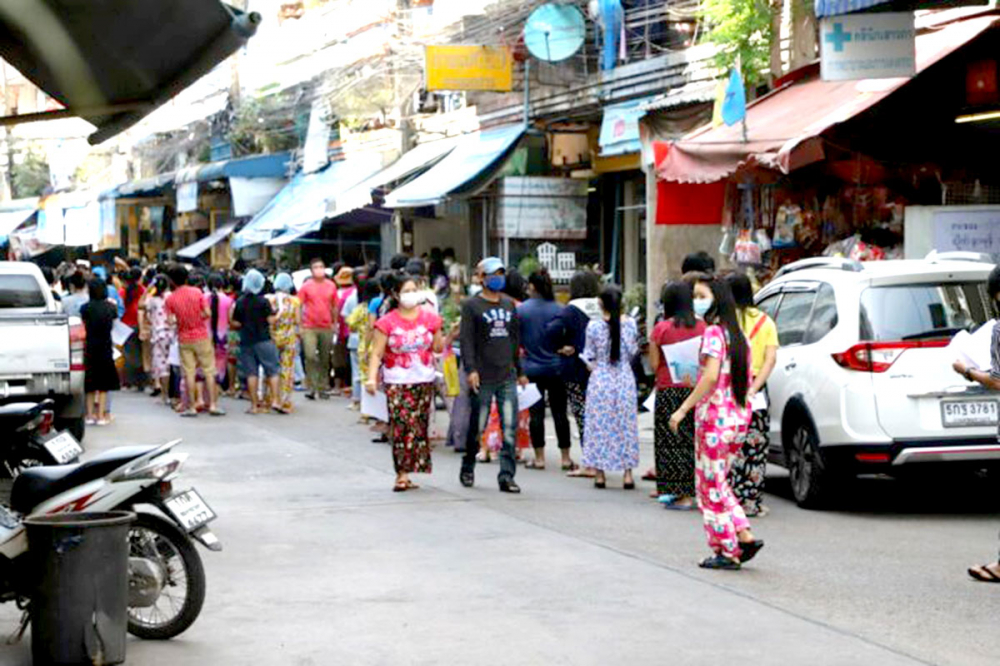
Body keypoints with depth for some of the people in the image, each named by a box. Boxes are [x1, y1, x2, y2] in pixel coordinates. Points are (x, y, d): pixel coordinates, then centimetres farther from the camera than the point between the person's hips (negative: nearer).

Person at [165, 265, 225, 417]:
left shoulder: (170, 299, -5)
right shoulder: (197, 292, -6)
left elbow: (171, 321, -9)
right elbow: (207, 313, -9)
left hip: (184, 339, 1)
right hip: (201, 336, -1)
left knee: (189, 373, 4)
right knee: (209, 371, 5)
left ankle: (191, 407, 5)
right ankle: (213, 405, 2)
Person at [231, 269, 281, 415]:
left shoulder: (239, 302, 0)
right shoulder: (263, 301, -9)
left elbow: (235, 323, 2)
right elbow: (271, 320, -10)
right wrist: (277, 314, 9)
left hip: (246, 341, 3)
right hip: (263, 340, -3)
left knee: (251, 373, 6)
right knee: (272, 371, 3)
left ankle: (254, 404, 6)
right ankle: (274, 401, -7)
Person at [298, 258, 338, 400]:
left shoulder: (331, 286, 6)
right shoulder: (306, 287, 0)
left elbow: (334, 307, 13)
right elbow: (299, 306, 2)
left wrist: (334, 323, 9)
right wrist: (299, 325, -2)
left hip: (327, 328, 2)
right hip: (309, 328, -2)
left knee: (325, 359, 7)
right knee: (310, 356, -12)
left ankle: (323, 388, 17)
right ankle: (312, 387, -5)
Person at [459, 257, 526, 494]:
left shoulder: (509, 305, 15)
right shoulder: (471, 306, -2)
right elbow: (466, 340, -9)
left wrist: (520, 371, 19)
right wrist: (470, 369, -19)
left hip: (507, 377, 4)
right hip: (483, 378, -4)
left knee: (510, 427, -5)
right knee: (477, 427, 4)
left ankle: (507, 475, -3)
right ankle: (467, 469, 23)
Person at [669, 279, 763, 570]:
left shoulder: (714, 332, -12)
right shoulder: (739, 336, 13)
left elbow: (711, 377, -22)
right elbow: (747, 382, 13)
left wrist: (684, 409, -21)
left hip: (715, 415, -8)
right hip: (739, 416, 8)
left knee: (711, 485, 2)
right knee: (717, 483, 18)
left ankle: (727, 552, 4)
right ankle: (745, 536, 8)